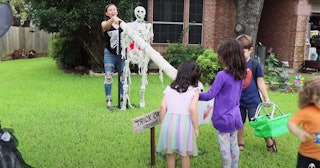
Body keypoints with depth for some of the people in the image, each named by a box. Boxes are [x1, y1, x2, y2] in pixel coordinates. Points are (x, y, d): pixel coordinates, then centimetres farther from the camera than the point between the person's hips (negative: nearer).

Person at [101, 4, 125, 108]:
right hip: (110, 54, -2)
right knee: (108, 77, -1)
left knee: (123, 76, 8)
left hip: (122, 53, 2)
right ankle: (108, 99, 8)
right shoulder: (105, 23, 0)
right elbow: (105, 26, -25)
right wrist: (113, 19, -45)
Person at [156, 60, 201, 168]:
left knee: (171, 154, 17)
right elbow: (192, 109, -13)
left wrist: (162, 124, 11)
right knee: (184, 155, 14)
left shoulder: (169, 88, 6)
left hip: (169, 122, 3)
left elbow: (163, 107, 0)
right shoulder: (194, 90, -3)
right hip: (184, 124, -2)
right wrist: (196, 127, -4)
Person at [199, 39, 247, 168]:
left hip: (223, 118, -7)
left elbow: (210, 95, -16)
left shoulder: (222, 75, -21)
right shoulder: (240, 75, 2)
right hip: (234, 116, 7)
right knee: (234, 145, 19)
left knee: (225, 149, 6)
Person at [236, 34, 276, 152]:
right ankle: (240, 144, 31)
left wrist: (266, 98, -2)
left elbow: (260, 82, -2)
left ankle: (270, 142, 26)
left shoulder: (255, 65, -8)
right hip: (238, 100, 3)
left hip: (252, 100, -3)